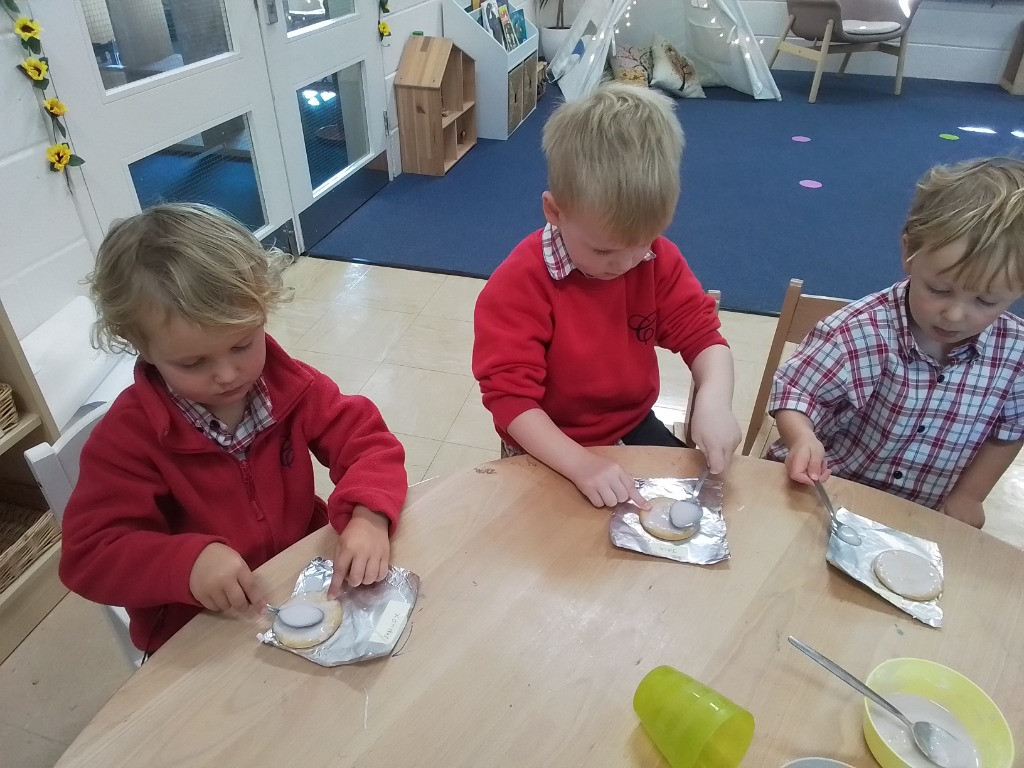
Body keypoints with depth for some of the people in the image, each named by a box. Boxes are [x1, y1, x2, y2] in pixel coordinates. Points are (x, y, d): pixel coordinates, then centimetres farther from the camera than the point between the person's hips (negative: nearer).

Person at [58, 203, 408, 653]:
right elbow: (89, 554, -14)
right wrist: (188, 562, -32)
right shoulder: (128, 435, -15)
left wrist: (367, 515, -29)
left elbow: (366, 440, -8)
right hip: (197, 635, -3)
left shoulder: (291, 386, -7)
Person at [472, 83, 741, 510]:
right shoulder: (520, 283, -26)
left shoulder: (658, 261, -10)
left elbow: (702, 335, -6)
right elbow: (510, 397, -27)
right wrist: (581, 464, -40)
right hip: (551, 453, -4)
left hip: (634, 425, 5)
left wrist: (714, 401, -28)